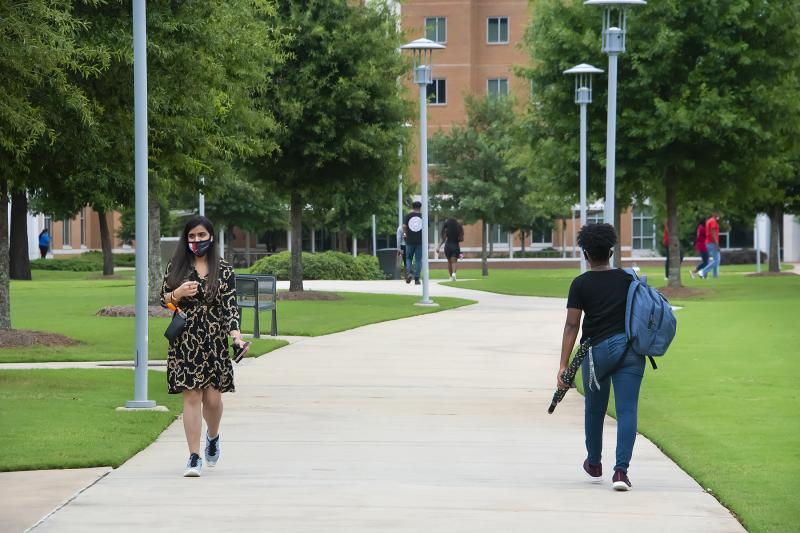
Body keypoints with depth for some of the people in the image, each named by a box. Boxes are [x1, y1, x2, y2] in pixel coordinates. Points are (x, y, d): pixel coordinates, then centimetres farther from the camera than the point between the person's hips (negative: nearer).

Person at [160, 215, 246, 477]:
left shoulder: (224, 271, 3)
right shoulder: (176, 267, 7)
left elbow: (230, 307, -3)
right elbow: (163, 299, 10)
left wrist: (236, 336, -17)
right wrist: (178, 294, -12)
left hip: (214, 340, 0)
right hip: (185, 340, 0)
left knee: (212, 396, 0)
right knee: (191, 396, -5)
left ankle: (213, 437, 32)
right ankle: (194, 457, -2)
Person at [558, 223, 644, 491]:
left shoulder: (581, 284, -2)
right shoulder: (626, 279, 6)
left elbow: (572, 325, -8)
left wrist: (563, 365, -9)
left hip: (597, 351, -1)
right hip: (629, 347, 1)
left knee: (594, 410, 19)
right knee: (627, 411, -3)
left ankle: (594, 465, 37)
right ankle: (621, 470, -16)